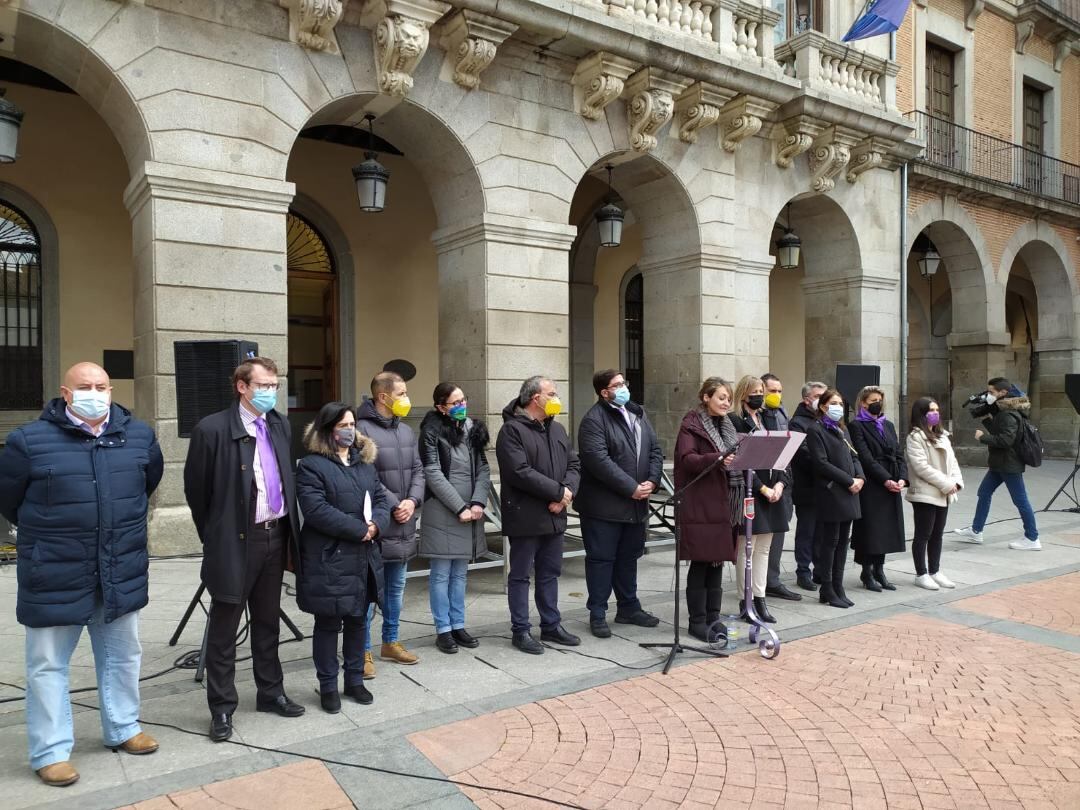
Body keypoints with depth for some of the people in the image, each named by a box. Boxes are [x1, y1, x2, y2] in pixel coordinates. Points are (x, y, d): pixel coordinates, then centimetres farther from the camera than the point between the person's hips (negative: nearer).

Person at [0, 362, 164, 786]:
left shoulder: (139, 435, 0)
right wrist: (44, 533, 11)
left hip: (122, 573, 4)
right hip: (55, 577, -3)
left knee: (123, 655, 17)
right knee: (48, 665, 9)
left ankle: (122, 729, 36)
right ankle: (50, 751, 24)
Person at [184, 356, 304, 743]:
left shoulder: (280, 425, 7)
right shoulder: (212, 429, -12)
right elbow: (196, 490, -4)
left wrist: (290, 528, 12)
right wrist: (214, 537, 3)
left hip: (275, 537, 6)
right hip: (235, 541, -5)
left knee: (267, 621, 18)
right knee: (224, 629, 7)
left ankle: (271, 692, 32)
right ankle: (222, 708, 20)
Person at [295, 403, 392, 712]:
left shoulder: (364, 461, 13)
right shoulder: (311, 465, -9)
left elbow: (382, 498, 10)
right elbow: (317, 510, -20)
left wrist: (376, 525, -11)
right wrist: (359, 529, -19)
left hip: (364, 557, 6)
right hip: (329, 559, -6)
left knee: (358, 620, 15)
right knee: (328, 624, 6)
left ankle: (355, 680, 29)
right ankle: (328, 686, 20)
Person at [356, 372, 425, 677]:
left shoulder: (406, 431, 12)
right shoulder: (362, 429, -12)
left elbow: (418, 470, 11)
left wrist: (412, 501, -6)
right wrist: (392, 506, -16)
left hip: (403, 524, 8)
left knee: (396, 587, 17)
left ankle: (390, 642, 31)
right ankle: (364, 651, 14)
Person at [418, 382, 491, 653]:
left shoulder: (472, 429, 9)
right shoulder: (432, 431, -8)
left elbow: (483, 469, 7)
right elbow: (433, 474, -13)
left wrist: (478, 502, -8)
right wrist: (460, 507, -14)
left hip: (470, 512, 5)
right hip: (442, 512, -5)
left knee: (459, 573, 13)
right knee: (441, 574, 3)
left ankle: (458, 625, 22)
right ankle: (443, 630, 13)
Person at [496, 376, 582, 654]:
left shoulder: (557, 429, 13)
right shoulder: (512, 430, -12)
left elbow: (574, 464, 11)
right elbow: (521, 473, -21)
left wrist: (567, 491, -9)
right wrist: (558, 491, -16)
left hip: (554, 516, 7)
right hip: (524, 517, -7)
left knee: (550, 573, 16)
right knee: (520, 575, 5)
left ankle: (551, 625, 28)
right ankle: (520, 631, 15)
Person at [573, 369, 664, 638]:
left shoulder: (637, 413, 14)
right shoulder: (594, 420, -12)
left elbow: (655, 449, 12)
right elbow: (599, 460, -22)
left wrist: (652, 481, -5)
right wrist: (631, 488, -20)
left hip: (636, 504, 7)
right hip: (604, 505, -7)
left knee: (629, 557, 17)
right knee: (601, 559, 2)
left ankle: (628, 608, 31)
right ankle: (597, 614, 13)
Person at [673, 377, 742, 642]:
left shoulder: (726, 425, 18)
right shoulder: (691, 424, -7)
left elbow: (736, 456, 24)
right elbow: (687, 459, -20)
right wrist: (717, 459, -34)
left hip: (725, 505, 8)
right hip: (700, 506, -7)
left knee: (717, 561, 12)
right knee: (701, 563, -2)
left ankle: (712, 617, 21)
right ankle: (696, 621, 8)